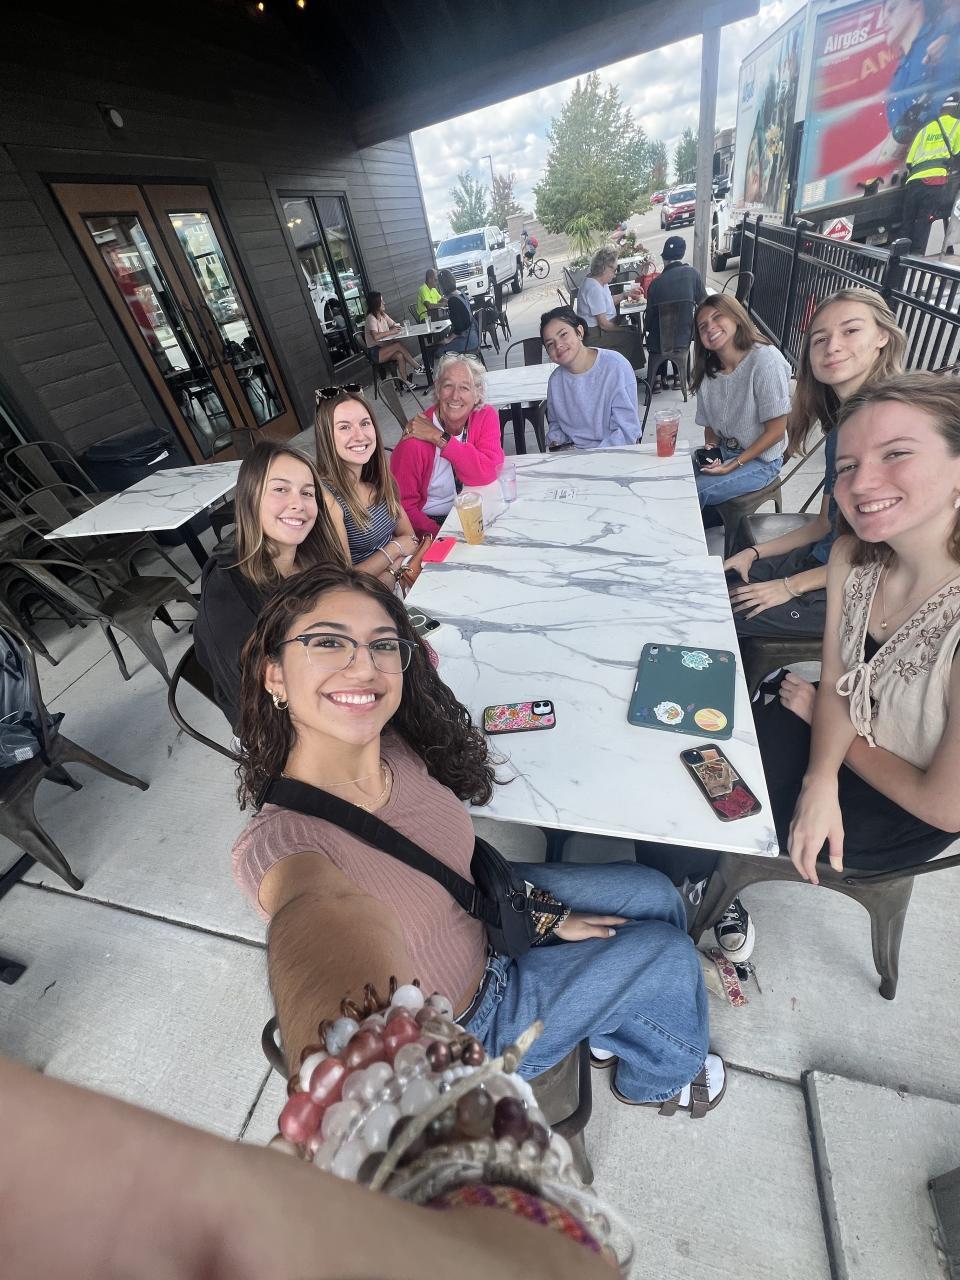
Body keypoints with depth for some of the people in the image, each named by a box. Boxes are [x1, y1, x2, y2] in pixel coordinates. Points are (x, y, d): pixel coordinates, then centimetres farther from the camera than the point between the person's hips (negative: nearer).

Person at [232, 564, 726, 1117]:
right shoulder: (279, 841, -36)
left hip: (481, 911, 5)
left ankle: (613, 1021, 43)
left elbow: (460, 863, -4)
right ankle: (660, 1075, 39)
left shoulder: (396, 746, -19)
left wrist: (546, 917, -3)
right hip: (460, 1027, -5)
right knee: (668, 952, 3)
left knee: (653, 893, 12)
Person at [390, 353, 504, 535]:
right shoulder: (415, 440, -19)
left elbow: (489, 473, -22)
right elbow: (403, 505, -14)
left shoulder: (487, 416, -8)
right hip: (432, 522, -3)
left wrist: (439, 438, -25)